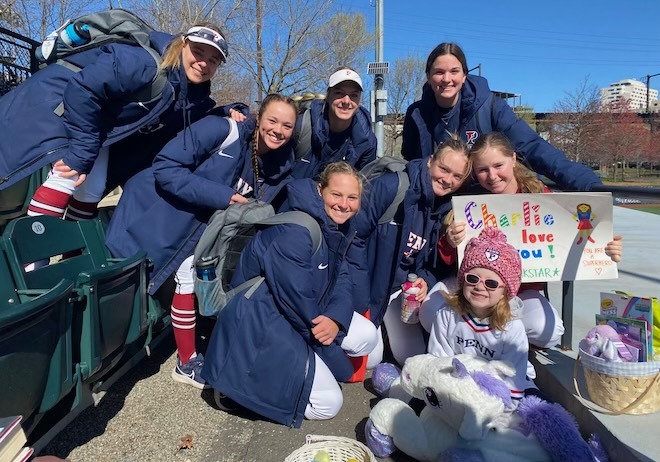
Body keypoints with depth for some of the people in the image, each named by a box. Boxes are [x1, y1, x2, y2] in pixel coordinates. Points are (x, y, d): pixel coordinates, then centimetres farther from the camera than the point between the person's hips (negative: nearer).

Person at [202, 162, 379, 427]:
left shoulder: (338, 227, 2)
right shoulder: (294, 231, -28)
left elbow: (341, 279, 3)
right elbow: (297, 298, -25)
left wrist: (336, 318, -20)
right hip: (259, 326, -9)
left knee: (366, 336, 1)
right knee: (328, 403, -7)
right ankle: (240, 381, 4)